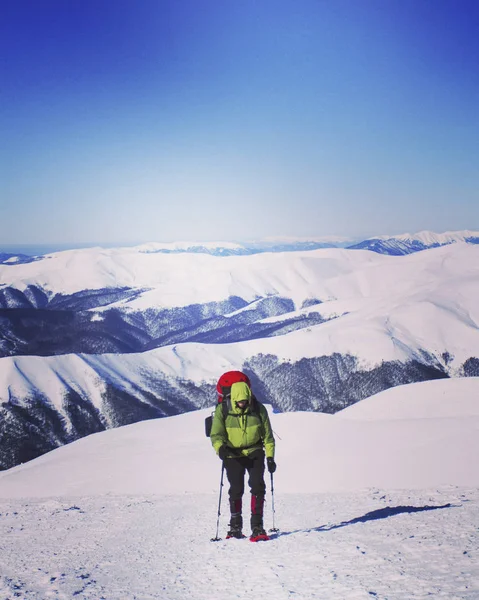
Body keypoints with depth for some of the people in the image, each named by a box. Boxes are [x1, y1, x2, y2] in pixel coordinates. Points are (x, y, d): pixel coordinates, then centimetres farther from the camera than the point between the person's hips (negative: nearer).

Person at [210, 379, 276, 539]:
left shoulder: (258, 409, -6)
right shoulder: (223, 410, -10)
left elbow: (267, 435, 2)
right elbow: (216, 434, -11)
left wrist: (270, 457, -2)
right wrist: (220, 447, -32)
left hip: (254, 453, 1)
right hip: (233, 455, -1)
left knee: (258, 486, -11)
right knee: (236, 489, -3)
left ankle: (257, 525, -3)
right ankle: (235, 526, 16)